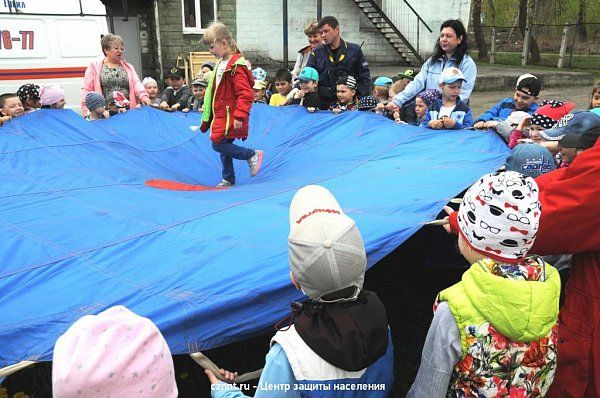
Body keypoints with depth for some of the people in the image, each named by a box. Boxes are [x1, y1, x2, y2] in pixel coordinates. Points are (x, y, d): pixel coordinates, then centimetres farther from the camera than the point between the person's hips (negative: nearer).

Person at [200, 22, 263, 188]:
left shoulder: (235, 66, -16)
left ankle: (253, 154, -2)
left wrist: (240, 116, -26)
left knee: (218, 144, -14)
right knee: (224, 146, 13)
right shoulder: (220, 64, 14)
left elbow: (246, 94, -23)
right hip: (221, 115, 9)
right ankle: (228, 179, 25)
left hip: (230, 116, -9)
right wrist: (208, 116, 25)